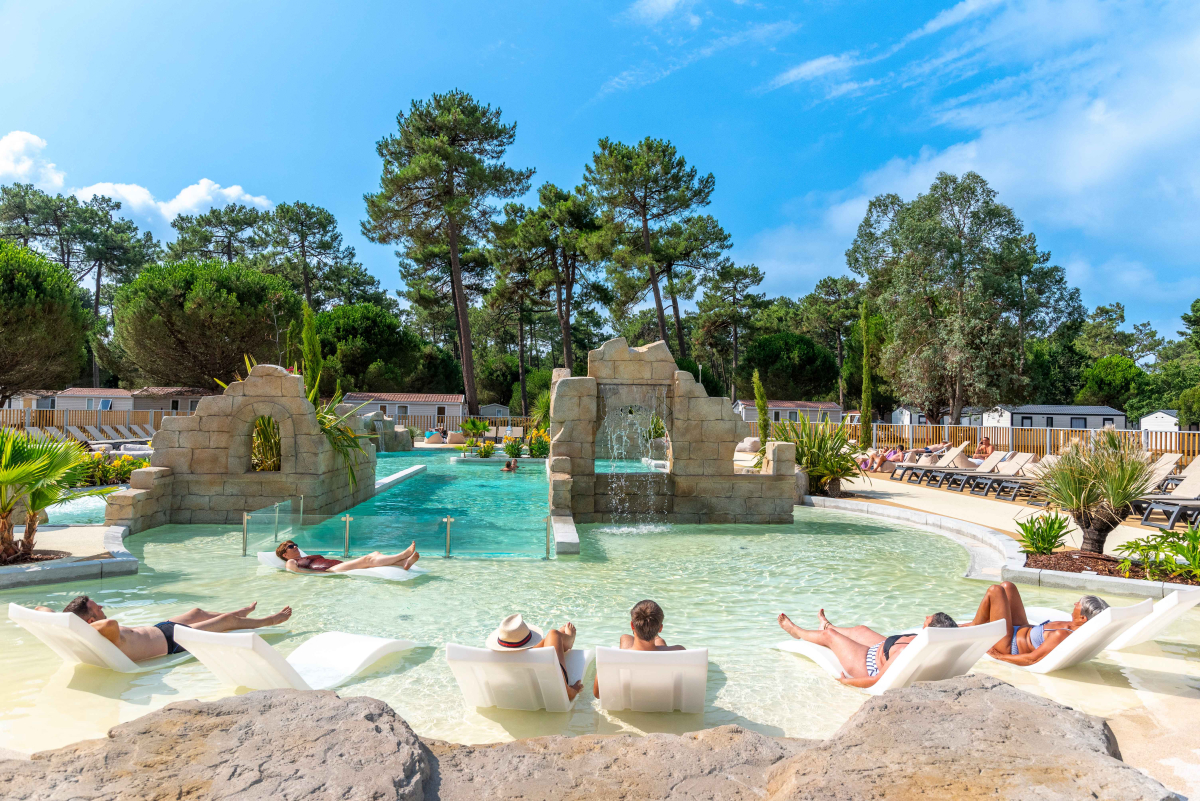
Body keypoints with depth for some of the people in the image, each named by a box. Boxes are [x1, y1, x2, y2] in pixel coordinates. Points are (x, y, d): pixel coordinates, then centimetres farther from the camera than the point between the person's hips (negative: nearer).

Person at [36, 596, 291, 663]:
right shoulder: (111, 639, -42)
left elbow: (42, 609, -11)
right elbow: (111, 624, -65)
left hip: (159, 629, 9)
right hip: (173, 640, -9)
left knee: (197, 612, 33)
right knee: (228, 620, 12)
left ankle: (242, 612, 62)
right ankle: (269, 620, 39)